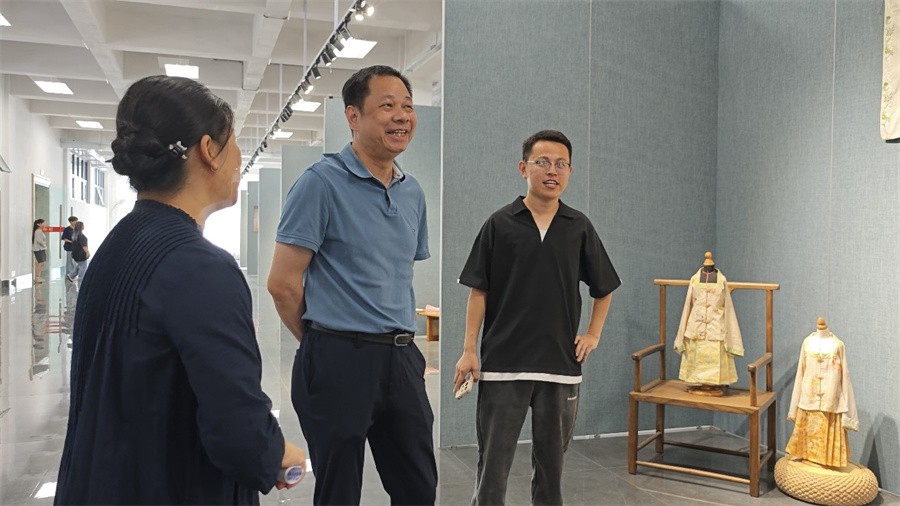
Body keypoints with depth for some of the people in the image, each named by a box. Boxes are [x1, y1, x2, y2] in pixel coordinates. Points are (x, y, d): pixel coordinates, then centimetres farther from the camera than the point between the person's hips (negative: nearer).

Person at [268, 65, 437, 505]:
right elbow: (283, 283, -10)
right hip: (339, 360, -6)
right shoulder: (322, 182, -10)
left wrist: (398, 341, 14)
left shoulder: (413, 193, 10)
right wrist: (326, 342, 1)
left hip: (401, 358, 6)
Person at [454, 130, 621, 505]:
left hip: (561, 364, 2)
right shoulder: (499, 224, -1)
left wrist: (593, 334, 7)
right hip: (502, 363, -2)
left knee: (551, 460, 14)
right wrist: (469, 351, -6)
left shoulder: (579, 228, 5)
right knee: (493, 462, 3)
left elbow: (604, 288, 16)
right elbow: (478, 291, -1)